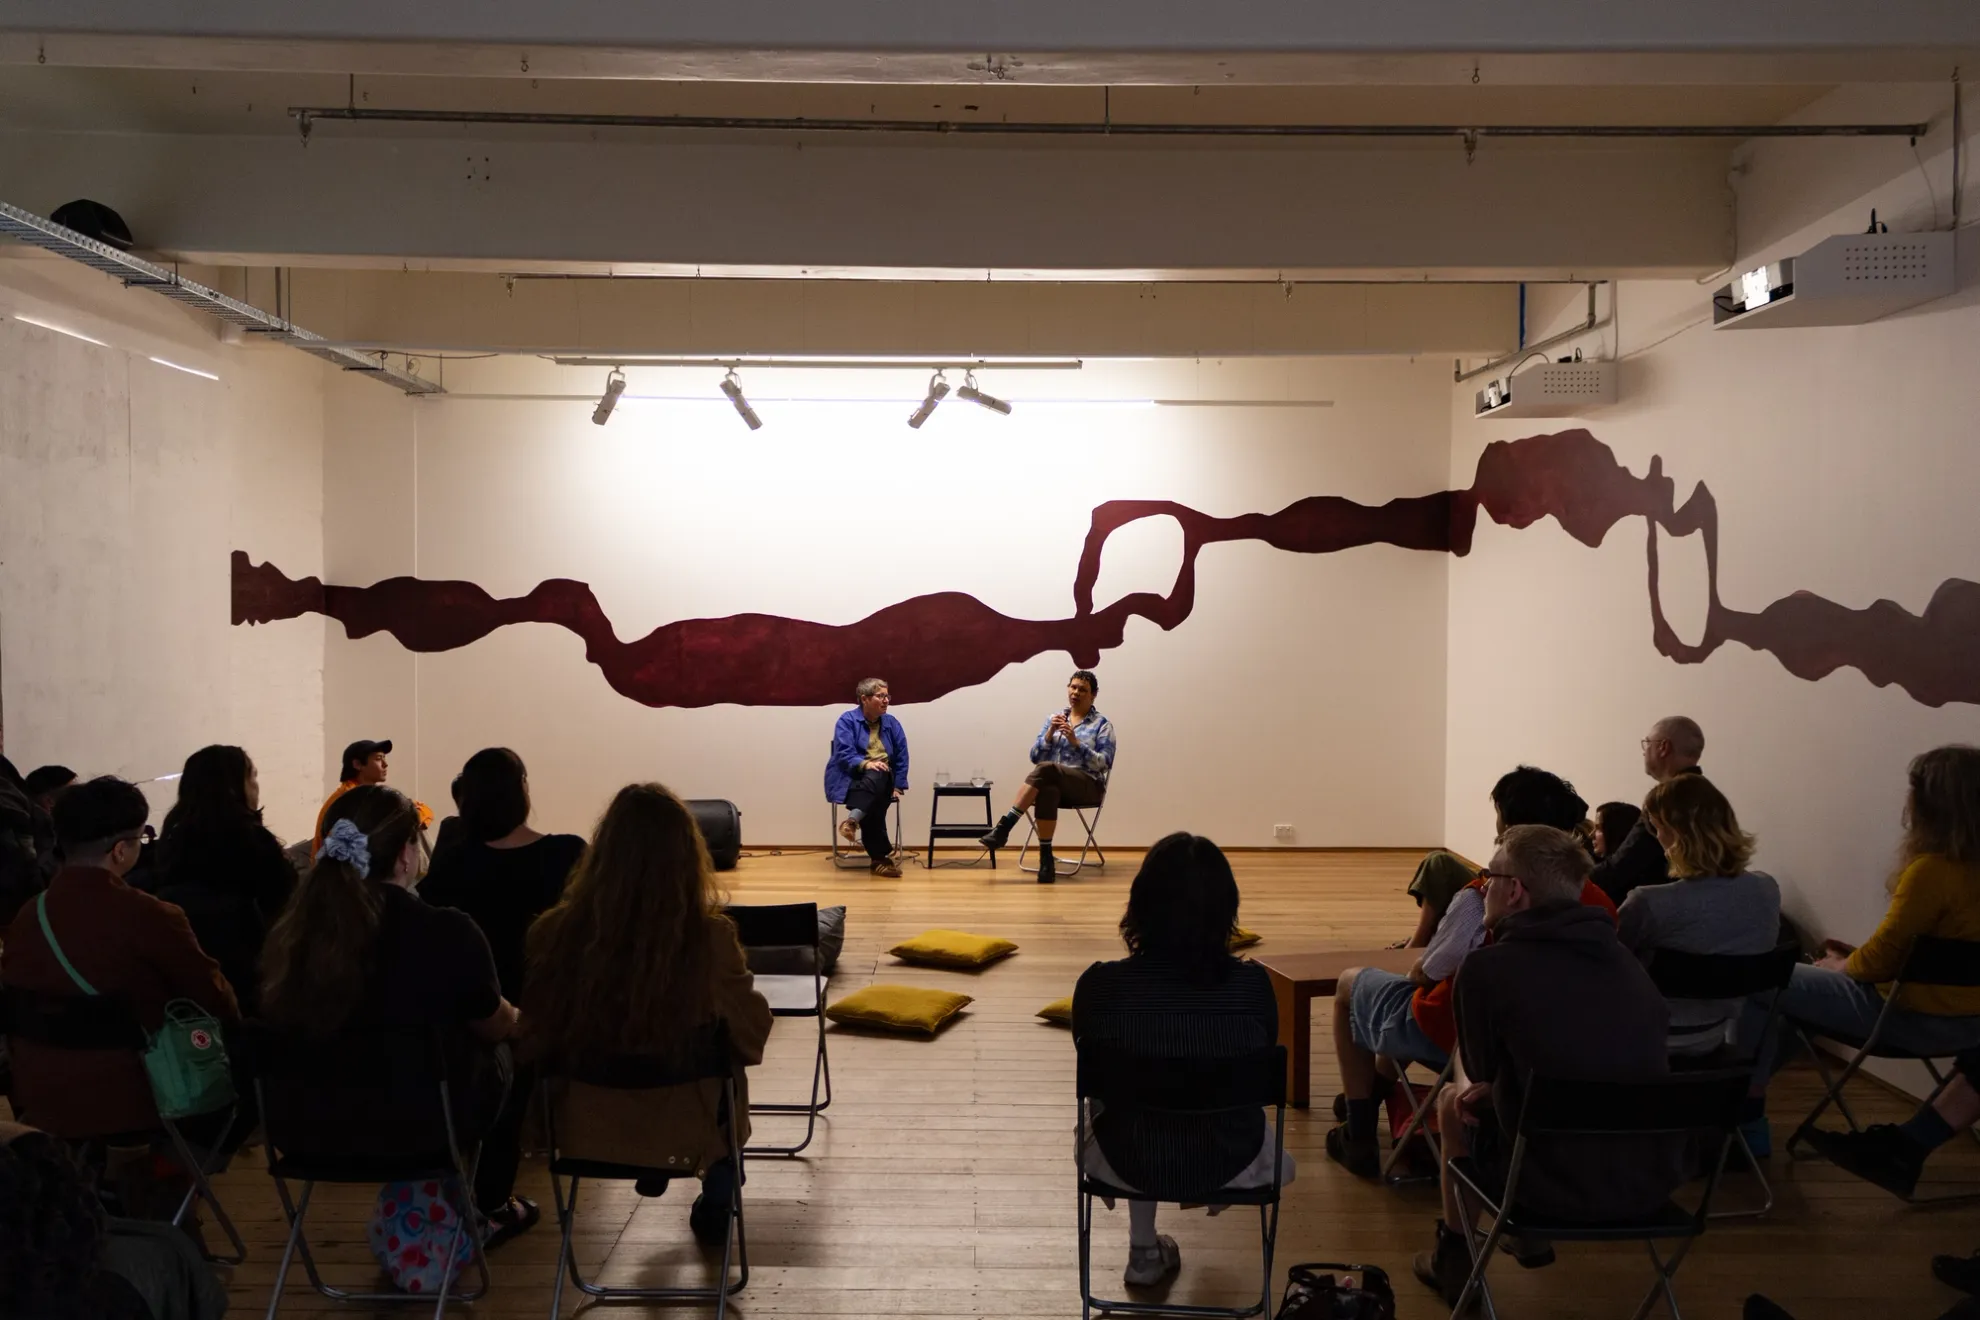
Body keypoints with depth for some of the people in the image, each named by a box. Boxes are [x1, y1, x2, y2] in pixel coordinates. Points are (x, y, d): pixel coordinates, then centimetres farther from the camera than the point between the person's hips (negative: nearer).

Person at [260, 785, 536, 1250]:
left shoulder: (292, 931, -13)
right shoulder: (448, 933, -23)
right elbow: (497, 1027, -4)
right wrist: (512, 1012, 21)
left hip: (316, 1126, 4)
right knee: (499, 1054, 25)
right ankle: (487, 1210, 40)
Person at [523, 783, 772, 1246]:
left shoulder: (555, 932, -20)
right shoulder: (710, 938, -24)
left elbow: (535, 1044, -5)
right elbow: (752, 1036, -8)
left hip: (586, 1128, 2)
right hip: (683, 1133, -2)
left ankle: (651, 1172, 50)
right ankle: (714, 1204, 41)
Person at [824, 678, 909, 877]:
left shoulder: (891, 723, 14)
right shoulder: (847, 720, -1)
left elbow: (901, 757, 12)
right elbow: (843, 754, -12)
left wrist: (898, 786, 0)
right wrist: (865, 764, -30)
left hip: (882, 780, 3)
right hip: (852, 779, -3)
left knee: (875, 778, -38)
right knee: (873, 805, -37)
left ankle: (853, 820, -56)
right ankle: (880, 857, -38)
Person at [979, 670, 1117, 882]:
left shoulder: (1102, 724, 5)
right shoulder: (1054, 719, 16)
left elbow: (1104, 764, -7)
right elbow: (1035, 757, 10)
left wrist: (1076, 742, -15)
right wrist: (1050, 734, -7)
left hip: (1087, 786, -3)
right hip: (1053, 783, 3)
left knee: (1045, 769, -36)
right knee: (1047, 792, -39)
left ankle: (1004, 825, -38)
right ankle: (1045, 858, -37)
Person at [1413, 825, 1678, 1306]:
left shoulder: (1487, 967, -14)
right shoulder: (1620, 956, 4)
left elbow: (1478, 1072, 3)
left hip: (1561, 1188, -5)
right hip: (1655, 1180, 5)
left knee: (1454, 1100, 24)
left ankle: (1454, 1261, 37)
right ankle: (1530, 1237, 49)